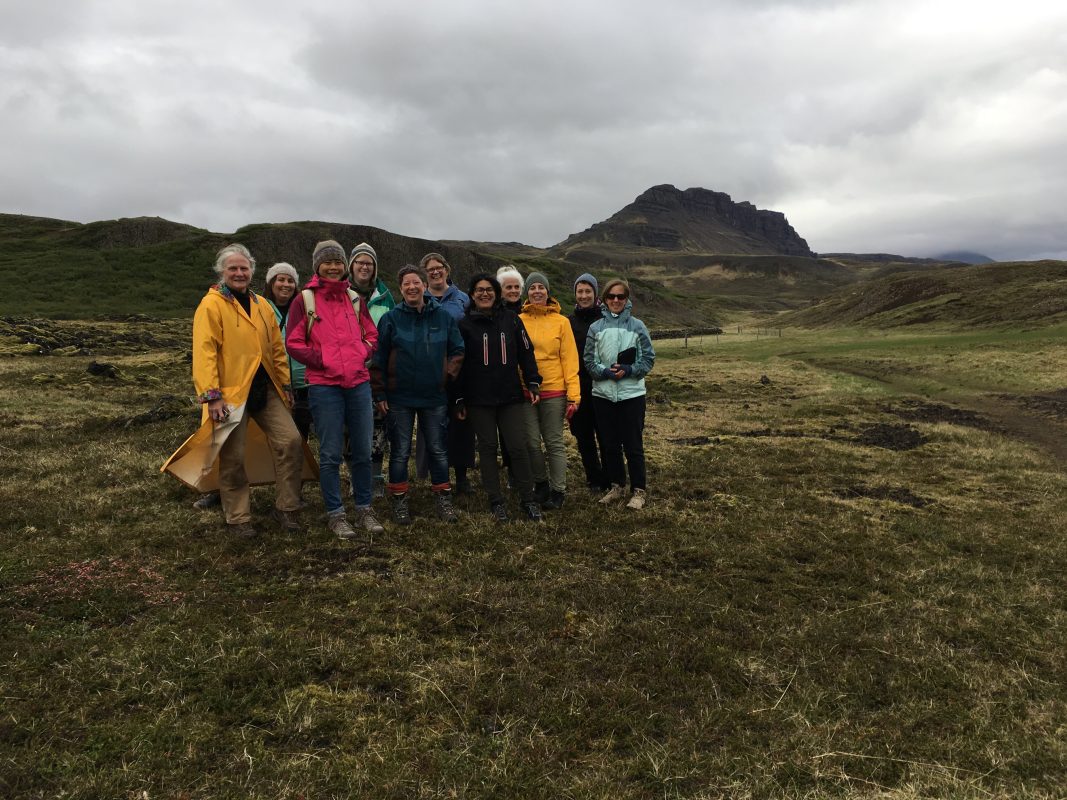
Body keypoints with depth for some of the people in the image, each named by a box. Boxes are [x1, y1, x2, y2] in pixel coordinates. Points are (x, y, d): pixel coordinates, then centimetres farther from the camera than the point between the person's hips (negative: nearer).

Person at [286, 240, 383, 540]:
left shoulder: (355, 299, 11)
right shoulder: (304, 300, 0)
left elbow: (372, 335, 18)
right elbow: (294, 343, -1)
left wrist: (362, 354, 0)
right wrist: (322, 360, -9)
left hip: (358, 383, 4)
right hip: (324, 386, -3)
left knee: (362, 451, 8)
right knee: (331, 454, 1)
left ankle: (364, 509, 20)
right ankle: (335, 514, 13)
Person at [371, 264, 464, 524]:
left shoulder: (443, 317, 2)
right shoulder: (391, 318, -3)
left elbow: (457, 350, 10)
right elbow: (378, 359, -2)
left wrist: (449, 374, -4)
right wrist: (380, 394, -4)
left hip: (435, 397, 1)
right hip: (399, 398, -1)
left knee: (438, 450, 9)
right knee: (400, 452, 7)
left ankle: (443, 498, 22)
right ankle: (399, 500, 20)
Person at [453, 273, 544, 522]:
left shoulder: (511, 319, 6)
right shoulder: (464, 325, 2)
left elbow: (526, 353, 10)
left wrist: (533, 383, 3)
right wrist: (459, 399, 1)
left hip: (511, 396, 1)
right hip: (479, 399, -1)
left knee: (519, 447, -1)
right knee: (488, 448, 6)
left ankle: (528, 499, 10)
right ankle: (496, 501, 16)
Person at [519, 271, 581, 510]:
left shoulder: (561, 322, 1)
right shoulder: (519, 321, 5)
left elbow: (569, 360, -2)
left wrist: (574, 394, -7)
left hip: (554, 391, -1)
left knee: (555, 443, 3)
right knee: (531, 442, 6)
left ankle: (558, 490, 13)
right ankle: (541, 483, 26)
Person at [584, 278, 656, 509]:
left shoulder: (637, 326, -1)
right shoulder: (595, 327, 2)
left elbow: (648, 358, 1)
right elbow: (589, 361, 3)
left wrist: (628, 371, -14)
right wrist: (606, 372, -14)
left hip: (632, 394, -2)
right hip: (603, 394, 2)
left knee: (633, 446, 1)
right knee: (610, 445, 12)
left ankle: (638, 491, 12)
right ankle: (617, 486, 26)